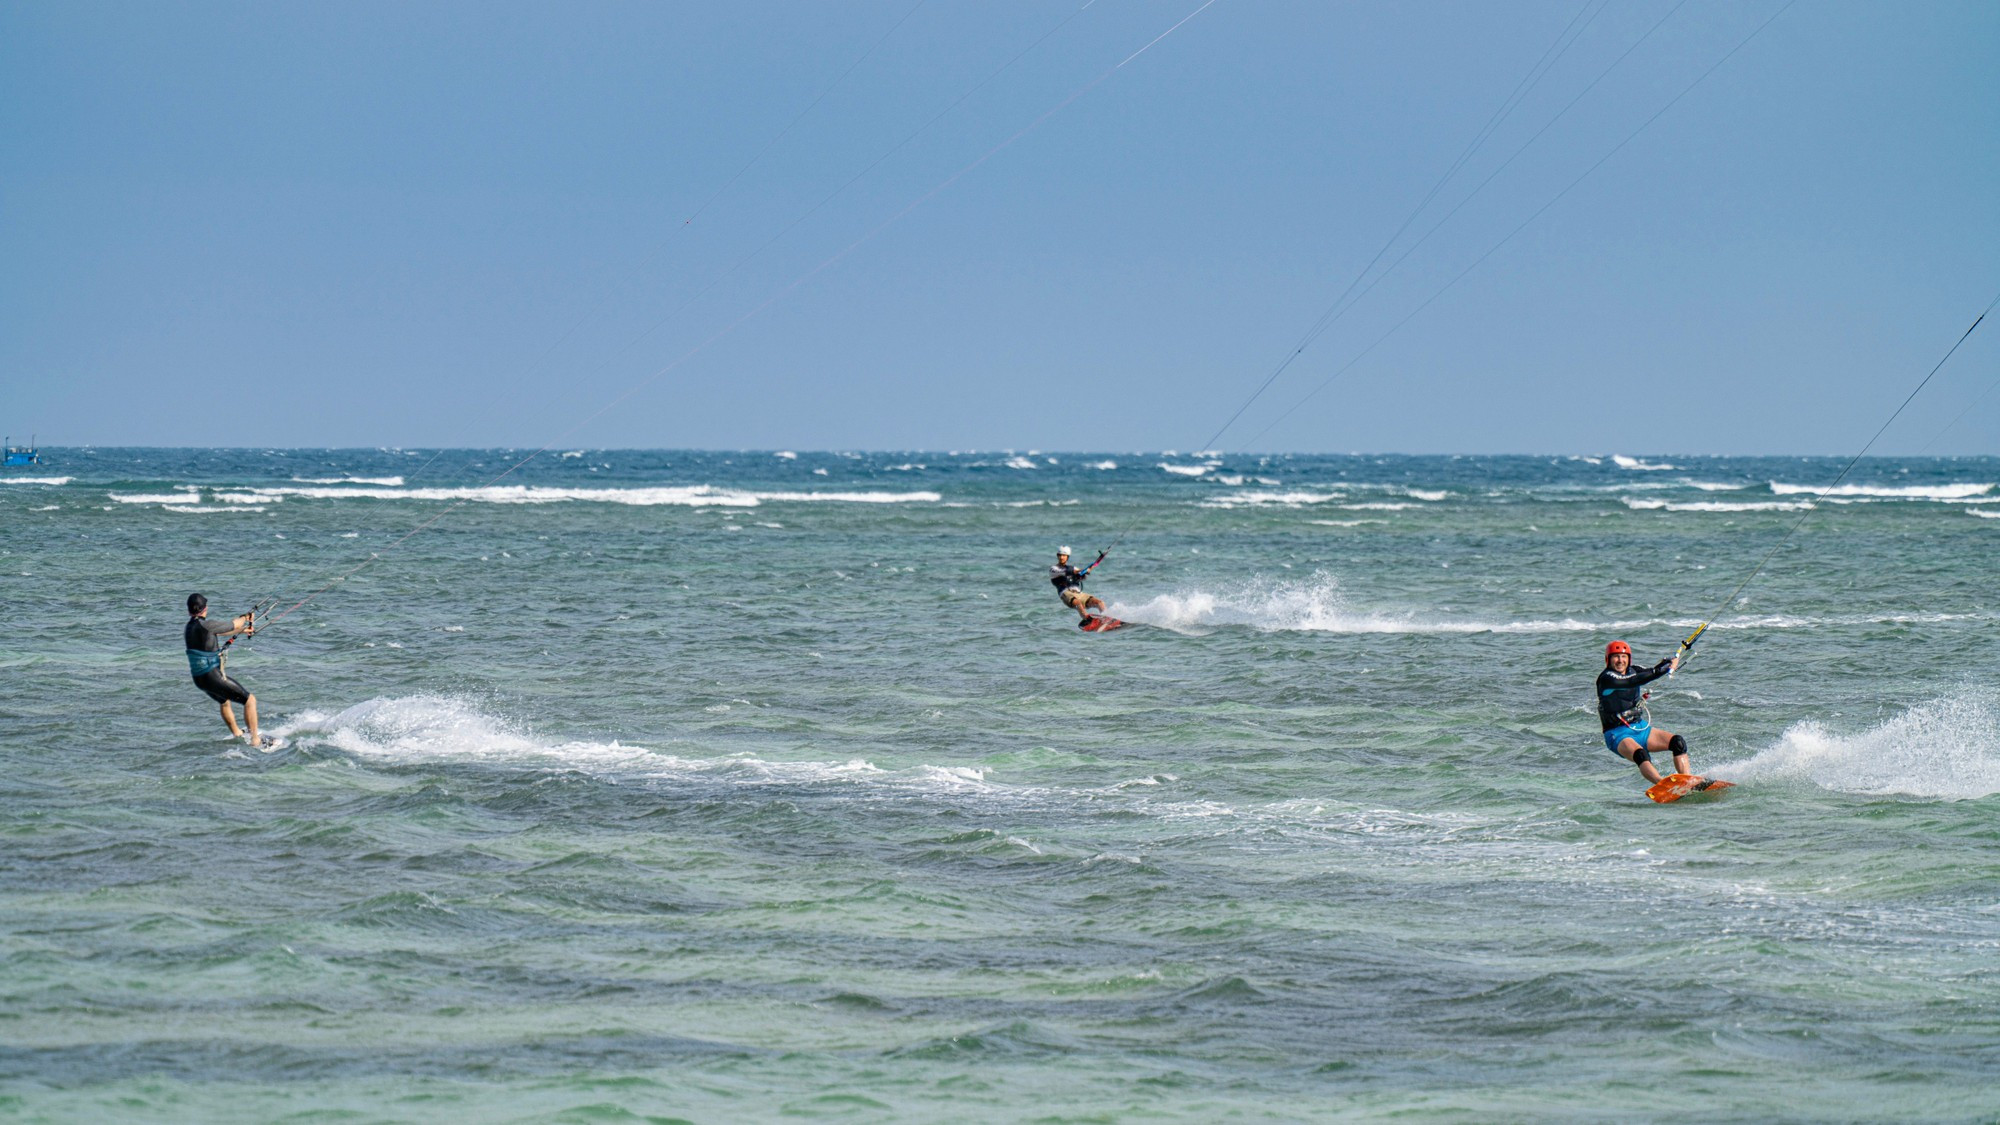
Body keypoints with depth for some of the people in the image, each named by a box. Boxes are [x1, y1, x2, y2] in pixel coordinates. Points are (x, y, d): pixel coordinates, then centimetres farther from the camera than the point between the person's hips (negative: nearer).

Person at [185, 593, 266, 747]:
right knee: (250, 700, 0)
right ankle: (255, 740, -2)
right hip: (213, 677, -9)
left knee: (225, 702, 35)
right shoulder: (204, 626, -22)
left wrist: (241, 631, 31)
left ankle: (237, 735, 50)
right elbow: (234, 624, -10)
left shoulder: (190, 627, 6)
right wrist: (245, 618, 12)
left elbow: (218, 631, 21)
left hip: (199, 679, 9)